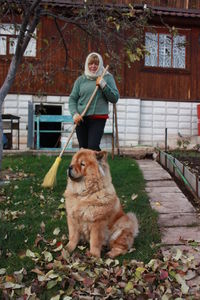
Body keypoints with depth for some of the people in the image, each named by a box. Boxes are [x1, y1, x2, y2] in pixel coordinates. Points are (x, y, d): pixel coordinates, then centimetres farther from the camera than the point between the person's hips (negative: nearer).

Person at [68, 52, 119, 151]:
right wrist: (75, 114, -8)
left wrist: (103, 85, -11)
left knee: (93, 147, -15)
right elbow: (72, 98, 9)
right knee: (83, 148, 6)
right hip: (81, 119, 3)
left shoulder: (107, 77, 6)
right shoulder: (81, 79, 10)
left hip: (98, 118, -2)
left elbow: (115, 98, 0)